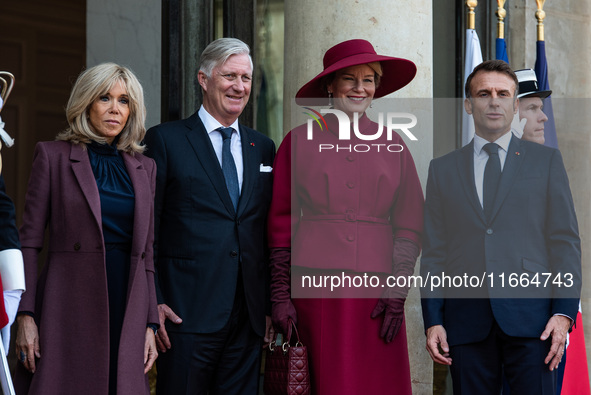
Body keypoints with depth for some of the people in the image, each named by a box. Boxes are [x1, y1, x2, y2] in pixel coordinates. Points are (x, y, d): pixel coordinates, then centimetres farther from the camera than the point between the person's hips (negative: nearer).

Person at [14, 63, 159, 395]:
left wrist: (151, 323, 6)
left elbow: (145, 251, 13)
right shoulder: (53, 155, 2)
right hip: (69, 307, -3)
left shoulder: (144, 168, 14)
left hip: (126, 305, 4)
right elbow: (30, 241, -1)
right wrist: (26, 316, -9)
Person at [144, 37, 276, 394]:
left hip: (250, 317, 4)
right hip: (188, 312, -4)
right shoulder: (165, 140, 1)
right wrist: (153, 302, -9)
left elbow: (269, 232, 16)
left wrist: (271, 303, 10)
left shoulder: (264, 148, 15)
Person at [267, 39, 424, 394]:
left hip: (376, 288, 1)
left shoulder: (393, 145, 11)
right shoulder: (300, 141, 6)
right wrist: (280, 295, 0)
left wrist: (397, 293, -1)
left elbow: (409, 223, 9)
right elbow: (281, 224, 6)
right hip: (315, 282, -1)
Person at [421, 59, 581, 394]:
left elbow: (565, 241, 5)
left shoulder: (546, 161, 12)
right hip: (466, 322, 2)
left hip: (530, 317, -1)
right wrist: (433, 321, 2)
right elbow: (434, 251, 12)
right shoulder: (443, 169, 15)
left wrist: (564, 313, -7)